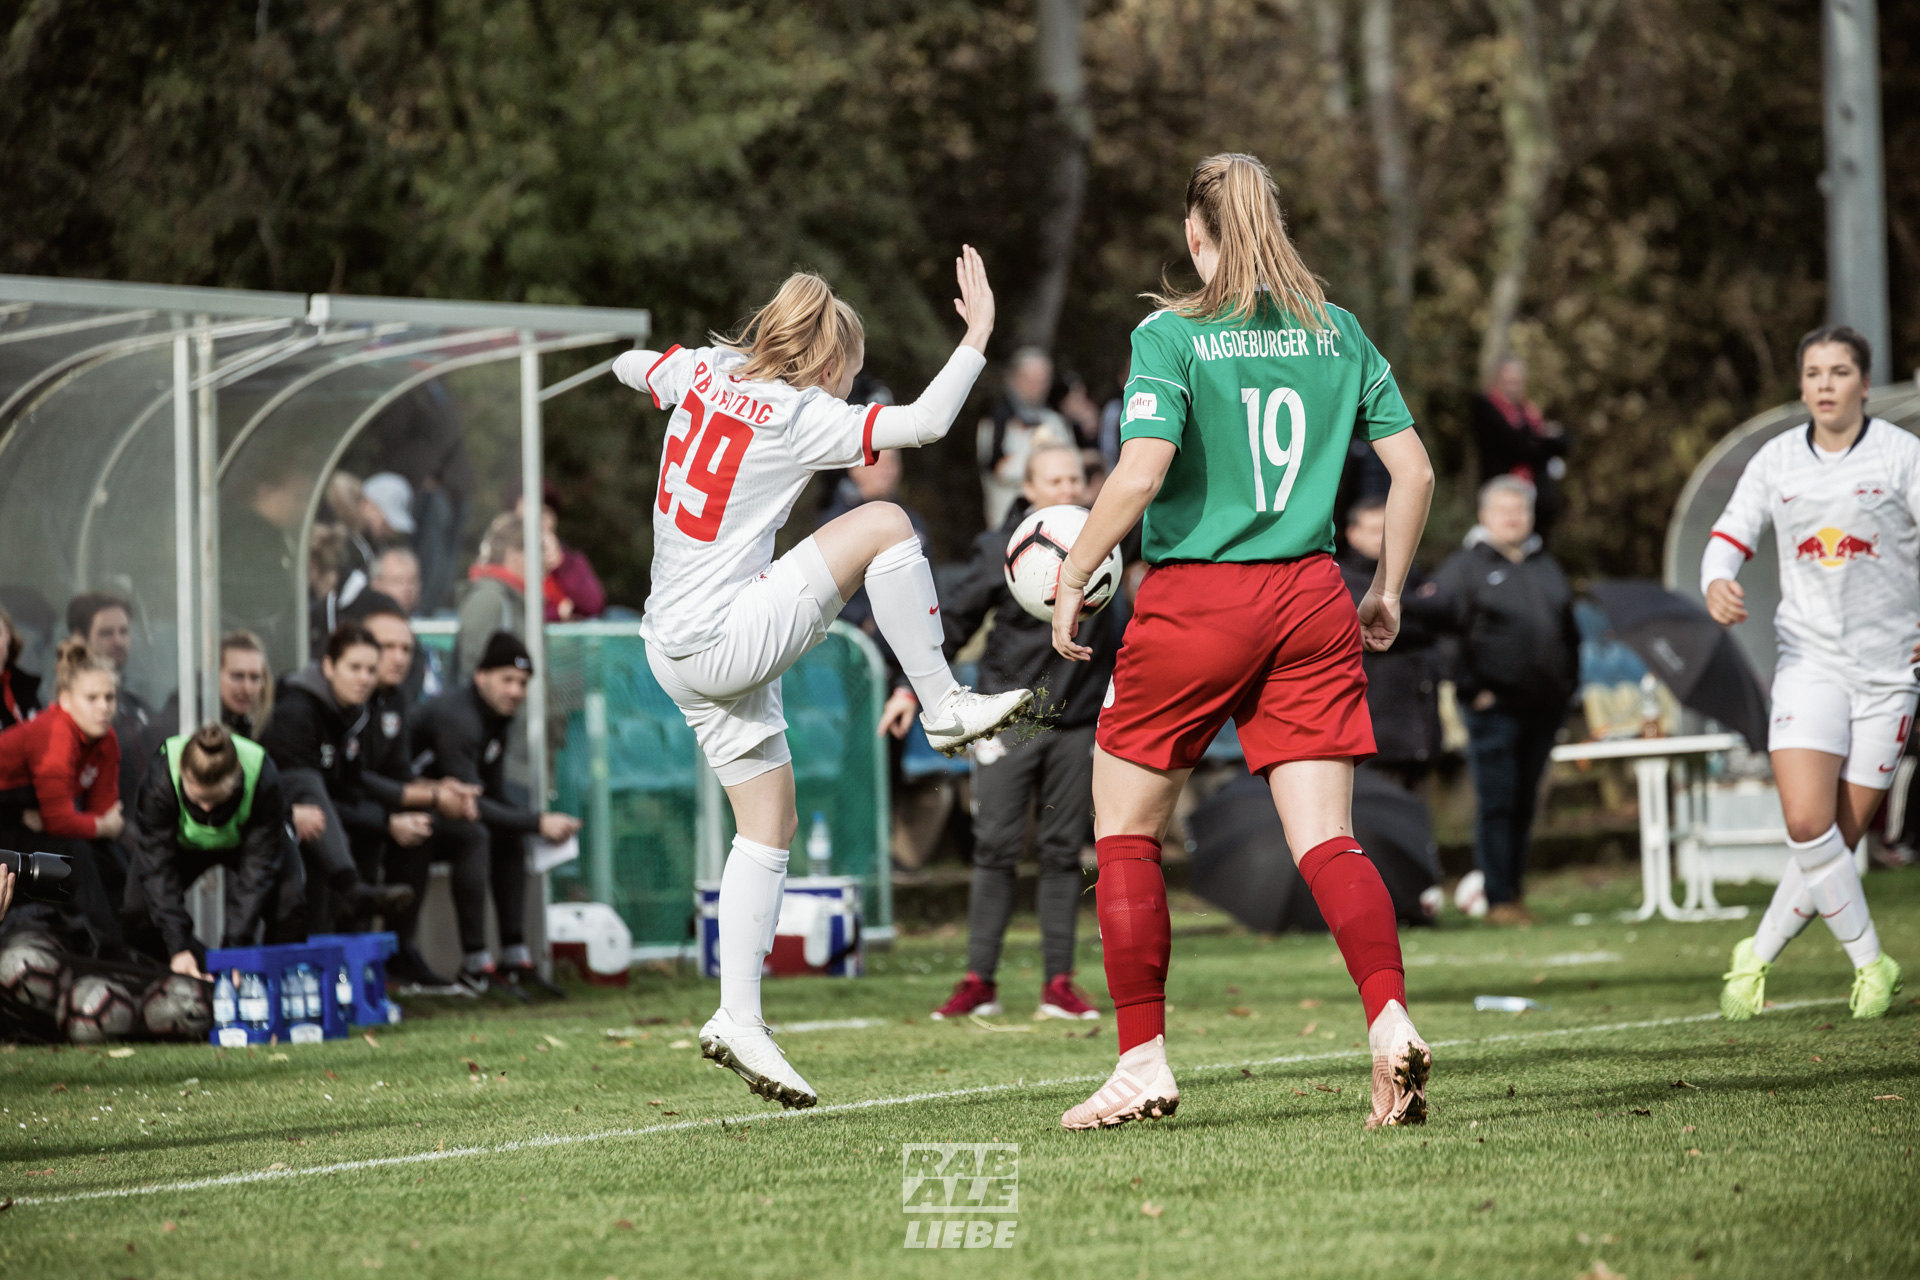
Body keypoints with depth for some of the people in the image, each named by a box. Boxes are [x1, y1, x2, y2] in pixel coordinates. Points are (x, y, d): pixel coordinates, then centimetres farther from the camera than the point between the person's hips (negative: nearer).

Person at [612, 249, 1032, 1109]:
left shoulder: (705, 369, 6)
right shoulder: (802, 416, -13)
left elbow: (631, 367, 27)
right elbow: (924, 423, -19)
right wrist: (977, 335, -9)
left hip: (676, 647, 8)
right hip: (723, 641, -8)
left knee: (770, 827, 13)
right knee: (883, 523, -9)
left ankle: (738, 1013, 9)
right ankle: (945, 707, -4)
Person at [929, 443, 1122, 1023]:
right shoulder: (1001, 550, -2)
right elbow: (954, 621, 4)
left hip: (1076, 722, 2)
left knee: (1063, 852, 3)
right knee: (995, 848, -3)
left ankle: (1058, 983, 7)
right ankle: (978, 981, 2)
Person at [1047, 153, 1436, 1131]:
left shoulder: (1171, 335, -6)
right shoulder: (1336, 332, 8)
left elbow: (1141, 473, -17)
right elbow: (1414, 469, 7)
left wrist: (1072, 576, -6)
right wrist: (1387, 592, 17)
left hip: (1195, 600, -4)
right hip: (1309, 601, 4)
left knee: (1126, 831, 11)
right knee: (1324, 838, 2)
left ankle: (1144, 1060, 9)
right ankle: (1390, 1020, -21)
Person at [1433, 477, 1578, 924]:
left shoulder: (1546, 567, 17)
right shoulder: (1465, 567, -1)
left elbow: (1570, 631, 24)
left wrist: (1568, 682, 12)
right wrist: (1470, 687, -12)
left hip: (1543, 707, 5)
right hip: (1495, 704, -5)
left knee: (1525, 803, 9)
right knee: (1496, 802, -7)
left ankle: (1516, 891, 16)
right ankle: (1498, 899, -6)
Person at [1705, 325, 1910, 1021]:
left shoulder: (1900, 455, -3)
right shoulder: (1777, 460, 6)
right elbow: (1729, 537, 10)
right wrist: (1718, 584, -13)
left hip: (1889, 665, -1)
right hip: (1808, 658, 1)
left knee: (1840, 837, -2)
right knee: (1807, 824, -16)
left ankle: (1757, 957, 15)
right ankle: (1871, 964, 0)